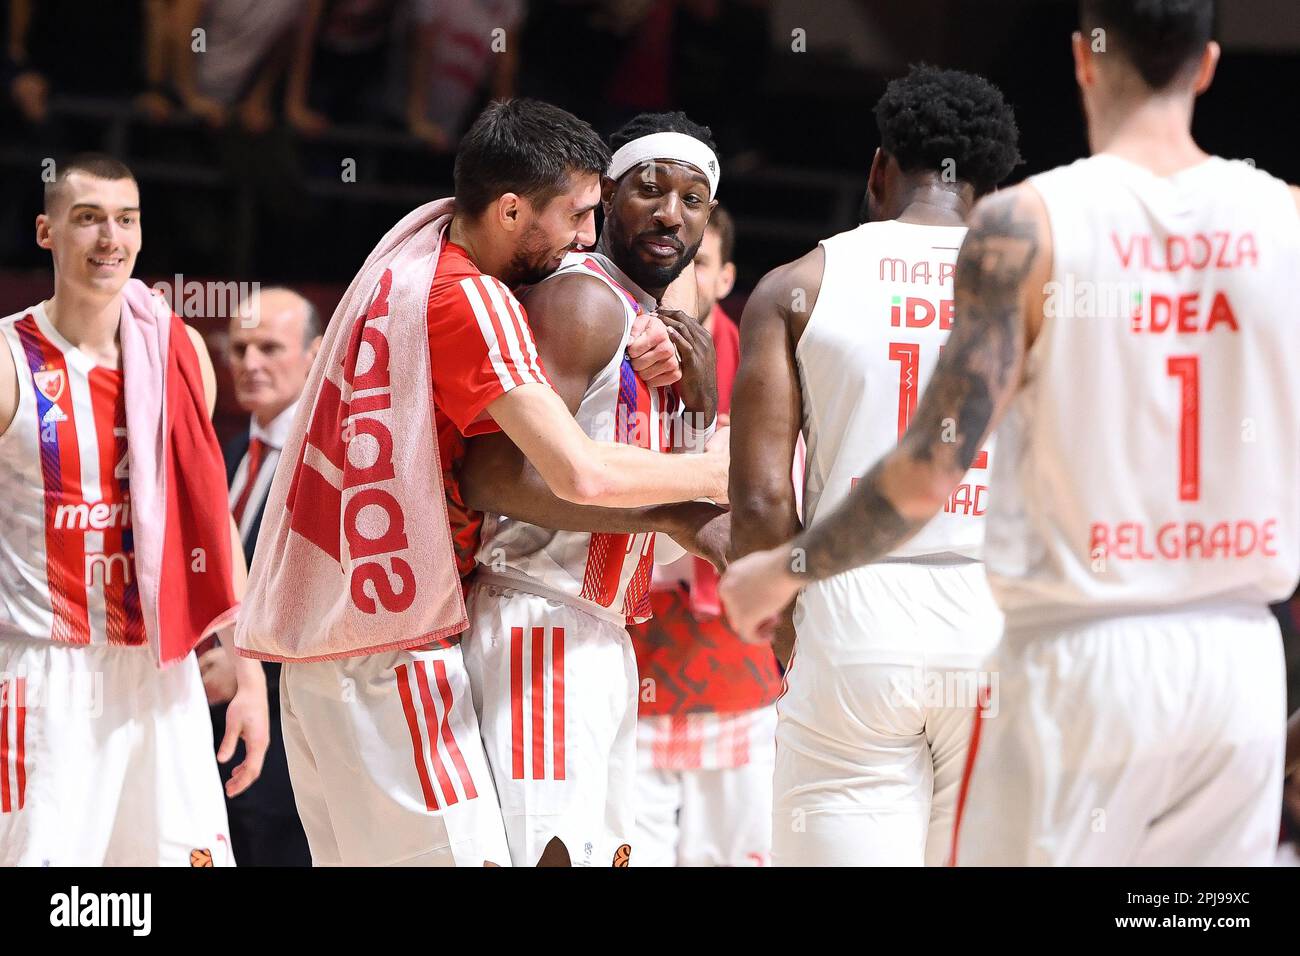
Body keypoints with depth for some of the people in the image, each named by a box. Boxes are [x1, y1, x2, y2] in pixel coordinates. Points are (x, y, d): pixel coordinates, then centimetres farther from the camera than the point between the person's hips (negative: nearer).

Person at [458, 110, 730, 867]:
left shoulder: (664, 327, 17)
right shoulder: (583, 300, -12)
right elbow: (500, 476, -24)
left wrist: (704, 400, 1)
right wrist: (667, 513, -21)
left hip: (604, 636, 10)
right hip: (542, 628, -10)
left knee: (605, 850, 11)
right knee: (550, 853, -16)